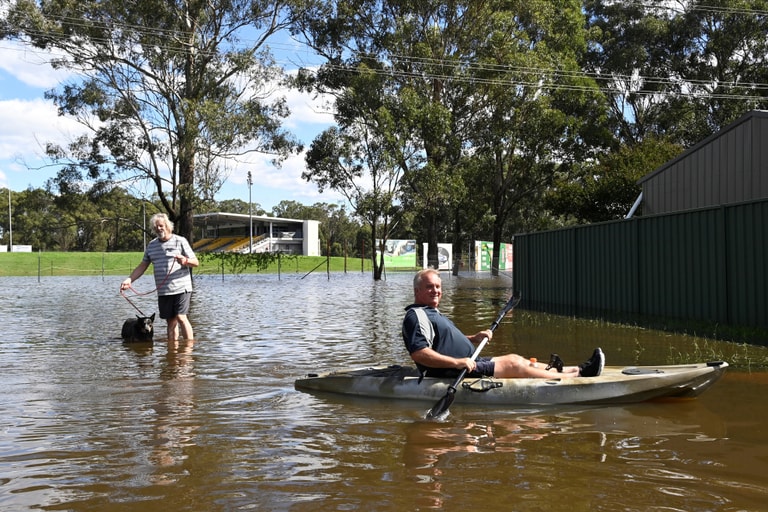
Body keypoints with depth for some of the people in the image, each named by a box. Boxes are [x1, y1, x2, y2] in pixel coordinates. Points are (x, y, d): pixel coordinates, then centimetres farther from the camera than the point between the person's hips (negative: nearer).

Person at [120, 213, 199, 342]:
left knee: (181, 317, -13)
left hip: (181, 288, -5)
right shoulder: (151, 245, 15)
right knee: (171, 321, 5)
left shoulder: (180, 241, 1)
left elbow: (196, 262, -1)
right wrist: (129, 280, 3)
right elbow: (142, 266, 16)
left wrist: (185, 260, -22)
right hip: (163, 291, 5)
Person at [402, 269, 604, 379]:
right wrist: (457, 362, -31)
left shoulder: (432, 313, 21)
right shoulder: (416, 315, -14)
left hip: (466, 364, 11)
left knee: (516, 360, 5)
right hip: (453, 373, -11)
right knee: (513, 365, -11)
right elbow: (418, 353, -27)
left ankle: (576, 369, 5)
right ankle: (577, 377, -5)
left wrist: (474, 338, 13)